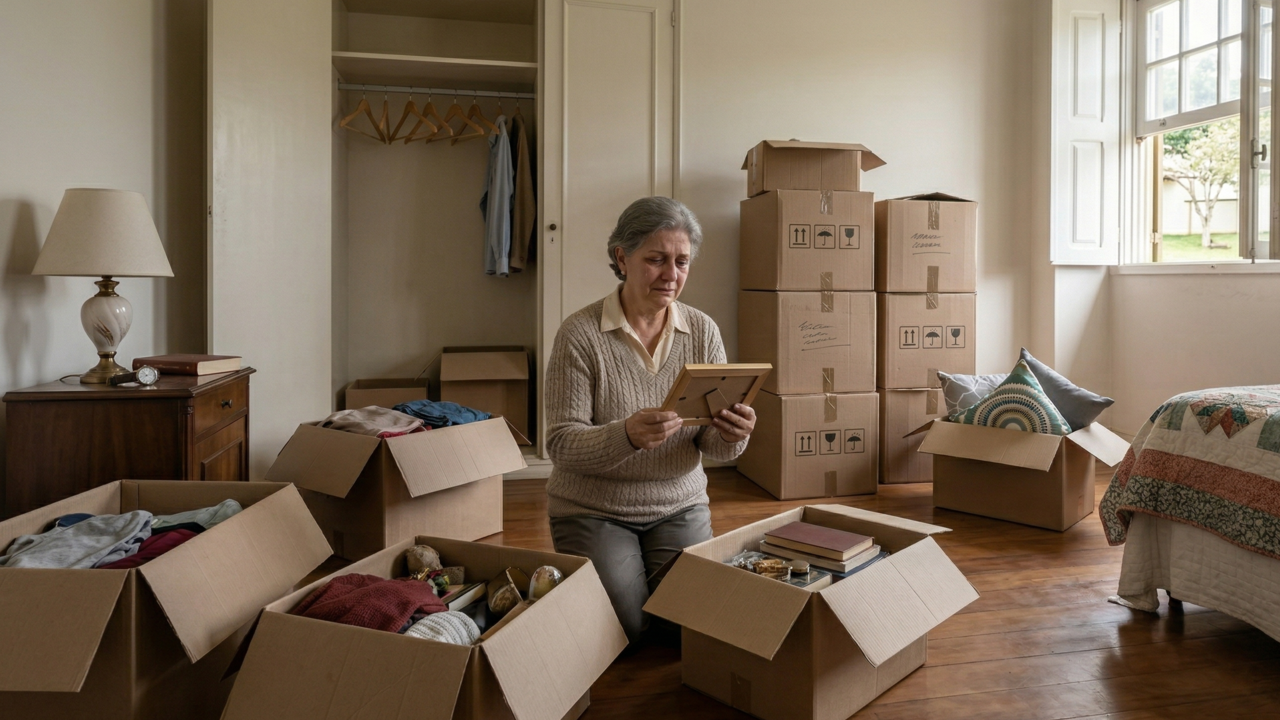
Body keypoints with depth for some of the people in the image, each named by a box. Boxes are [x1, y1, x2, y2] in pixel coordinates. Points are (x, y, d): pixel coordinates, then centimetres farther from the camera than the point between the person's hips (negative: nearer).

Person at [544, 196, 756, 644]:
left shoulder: (702, 331, -3)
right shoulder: (581, 333, -14)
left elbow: (714, 447, -2)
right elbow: (561, 444, -18)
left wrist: (731, 436, -27)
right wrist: (626, 436, -37)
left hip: (679, 506, 3)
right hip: (593, 509, -3)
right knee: (627, 631, -12)